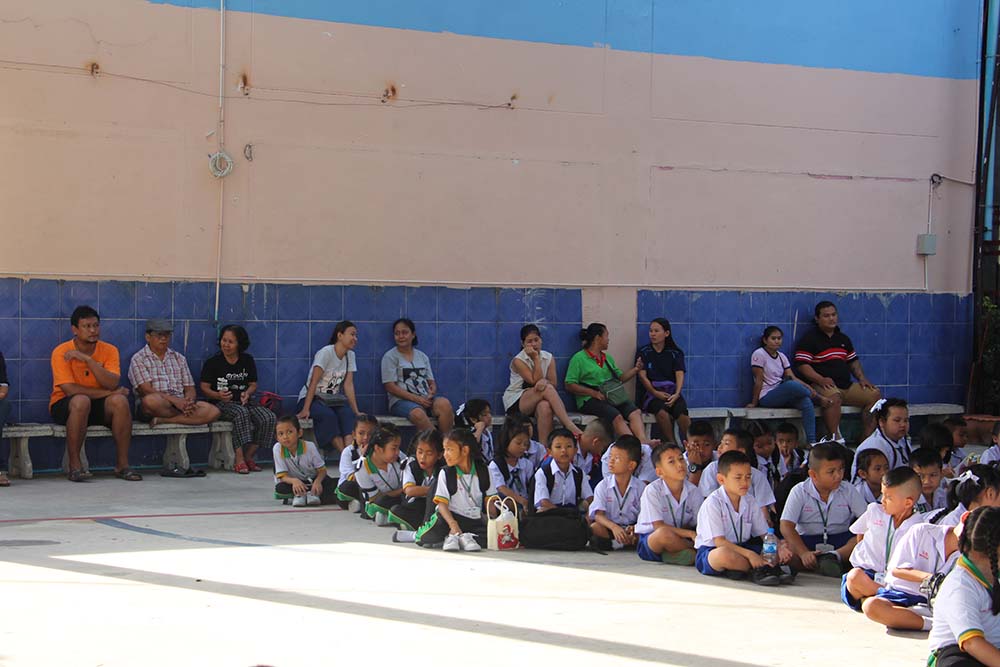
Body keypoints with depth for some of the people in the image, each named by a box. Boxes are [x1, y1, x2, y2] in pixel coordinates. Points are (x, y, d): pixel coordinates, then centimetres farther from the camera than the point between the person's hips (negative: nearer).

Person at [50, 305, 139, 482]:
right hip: (65, 406, -3)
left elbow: (112, 384, -18)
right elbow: (69, 390, -21)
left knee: (120, 401, -28)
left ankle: (122, 465, -20)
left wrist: (87, 359, -26)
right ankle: (74, 466, -29)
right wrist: (107, 392, -19)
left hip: (98, 407, 3)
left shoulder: (109, 350, -3)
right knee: (81, 401, -37)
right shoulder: (61, 352, -12)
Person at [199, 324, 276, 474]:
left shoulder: (248, 361, 13)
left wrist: (247, 393, -9)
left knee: (270, 418, -23)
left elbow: (253, 384, 15)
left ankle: (248, 456, -11)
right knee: (241, 413, -38)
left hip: (245, 401, 4)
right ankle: (239, 460, -37)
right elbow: (204, 387, 0)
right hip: (222, 404, -4)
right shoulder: (212, 363, 3)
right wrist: (218, 395, -21)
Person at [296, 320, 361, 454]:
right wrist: (305, 409, -29)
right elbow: (314, 382, -20)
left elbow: (348, 384, 2)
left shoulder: (350, 355, 5)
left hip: (332, 400, 5)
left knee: (349, 414, -27)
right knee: (328, 415, -36)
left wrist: (356, 411, -8)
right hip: (313, 398, -5)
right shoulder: (326, 353, -15)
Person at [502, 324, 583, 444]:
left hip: (537, 401, 3)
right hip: (515, 403, -3)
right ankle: (570, 427, -41)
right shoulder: (518, 361, -7)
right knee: (547, 389, -32)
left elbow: (553, 383, -4)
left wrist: (544, 382, -27)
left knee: (545, 407, -37)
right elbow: (535, 381, -16)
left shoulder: (548, 358, 7)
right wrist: (536, 359, -15)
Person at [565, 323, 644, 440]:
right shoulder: (579, 358, 2)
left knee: (635, 413, -25)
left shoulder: (608, 358, 25)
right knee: (617, 417, -34)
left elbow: (620, 377, 26)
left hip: (612, 398, 6)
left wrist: (636, 369, 10)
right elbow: (570, 385, -5)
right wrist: (594, 393, -14)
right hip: (589, 399, -6)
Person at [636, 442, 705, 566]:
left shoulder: (694, 491, -1)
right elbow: (658, 526, -19)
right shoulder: (652, 491, -14)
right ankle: (694, 551, -14)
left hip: (679, 540, 4)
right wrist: (690, 534, -25)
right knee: (665, 534, -39)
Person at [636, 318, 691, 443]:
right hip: (651, 392, -1)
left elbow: (680, 374, 1)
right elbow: (642, 376, 1)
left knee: (682, 412, -31)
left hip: (671, 392, 1)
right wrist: (655, 393, -14)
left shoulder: (675, 353, 13)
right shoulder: (644, 352, 11)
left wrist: (677, 394, -18)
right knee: (662, 412, -35)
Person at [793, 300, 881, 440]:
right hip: (820, 386, -7)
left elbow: (853, 361, 26)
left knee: (874, 395, -8)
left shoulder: (843, 339, 22)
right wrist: (821, 380, -22)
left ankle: (866, 438, -9)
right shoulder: (809, 339, 0)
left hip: (846, 386, 7)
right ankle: (836, 438, -38)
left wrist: (862, 378, 7)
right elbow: (801, 365, -9)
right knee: (834, 397, -40)